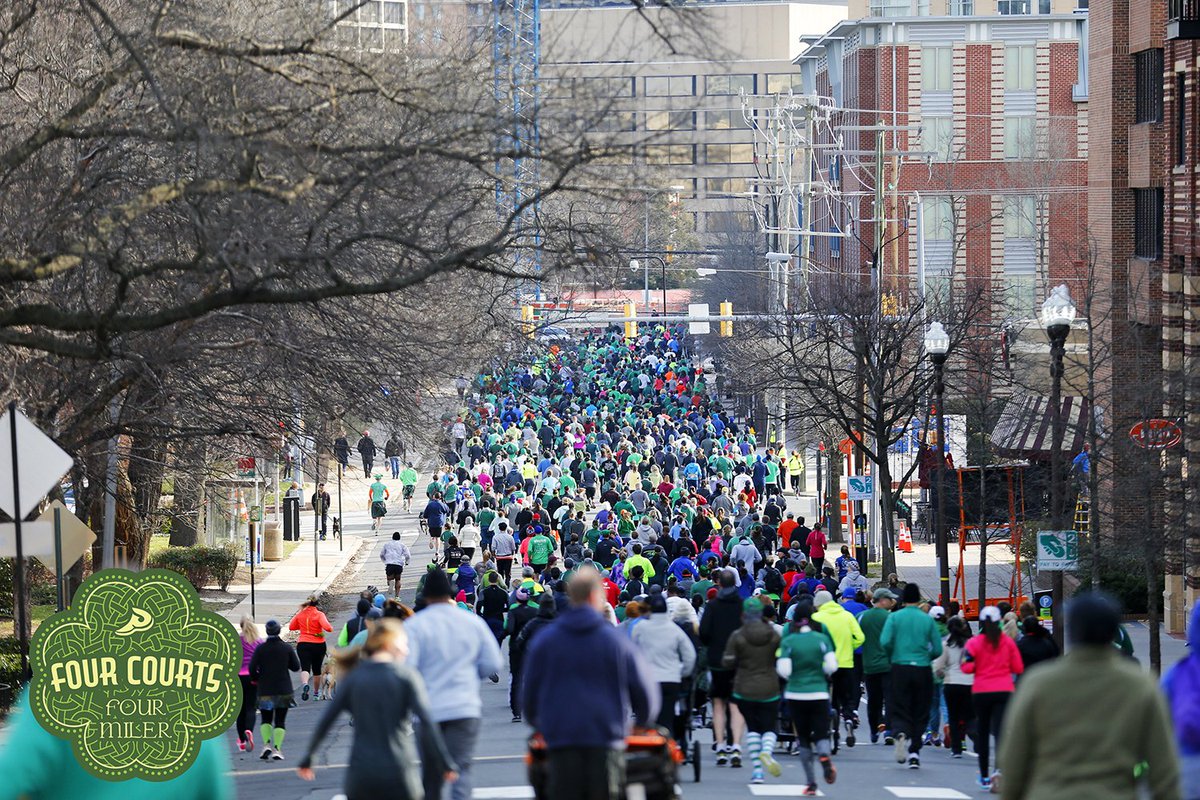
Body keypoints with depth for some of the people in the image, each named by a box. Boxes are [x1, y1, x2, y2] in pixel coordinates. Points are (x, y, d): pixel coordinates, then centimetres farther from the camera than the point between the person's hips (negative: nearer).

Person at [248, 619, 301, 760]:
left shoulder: (260, 649, -5)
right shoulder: (286, 648, -3)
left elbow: (252, 668, -11)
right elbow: (296, 667, 0)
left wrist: (256, 679, 8)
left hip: (265, 690, 0)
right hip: (283, 690, 0)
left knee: (266, 719, 14)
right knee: (280, 721, 5)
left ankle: (266, 744, -5)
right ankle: (277, 749, -6)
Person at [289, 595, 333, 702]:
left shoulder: (300, 614, 1)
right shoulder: (319, 614, -8)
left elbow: (291, 627, 12)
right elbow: (327, 627, -21)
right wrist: (331, 629, 0)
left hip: (303, 644, 0)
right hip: (318, 645, 0)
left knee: (305, 667, -10)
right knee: (316, 670, 16)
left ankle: (305, 684, -41)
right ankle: (317, 693, 30)